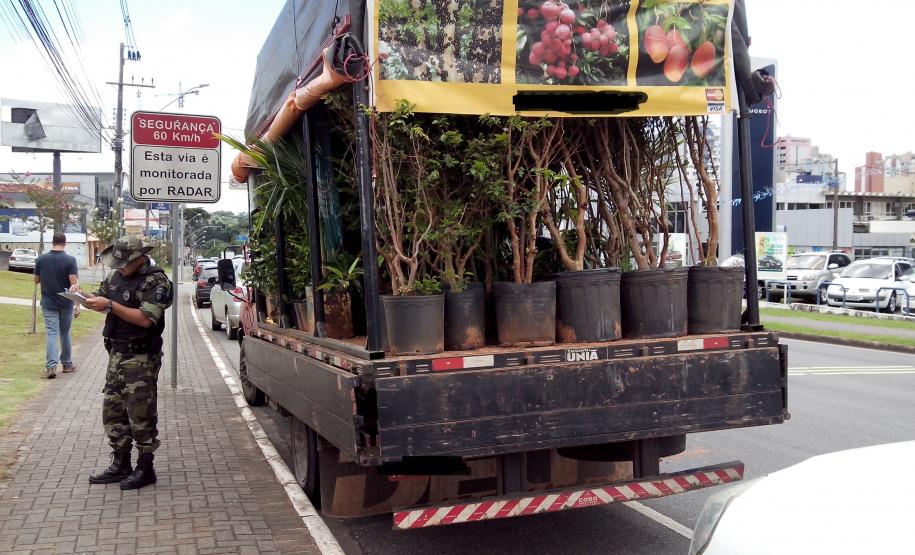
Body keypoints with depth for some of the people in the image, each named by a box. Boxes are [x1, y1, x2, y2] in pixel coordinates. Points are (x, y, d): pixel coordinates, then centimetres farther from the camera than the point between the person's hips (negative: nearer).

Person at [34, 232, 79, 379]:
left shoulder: (41, 259, -3)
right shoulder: (70, 260, -11)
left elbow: (36, 280, 7)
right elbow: (74, 283, -16)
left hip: (48, 303, 1)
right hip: (66, 303, -1)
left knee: (52, 333, -1)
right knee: (65, 333, 13)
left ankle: (51, 366, -14)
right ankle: (67, 364, 23)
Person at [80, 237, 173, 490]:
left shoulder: (155, 281, -14)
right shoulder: (116, 275, 10)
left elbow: (145, 319, -23)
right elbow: (101, 295, 20)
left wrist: (110, 305, -23)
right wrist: (89, 297, -4)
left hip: (141, 358, -8)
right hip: (117, 354, 8)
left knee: (140, 414, -2)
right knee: (112, 410, 12)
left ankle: (145, 469, 8)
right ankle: (120, 464, 23)